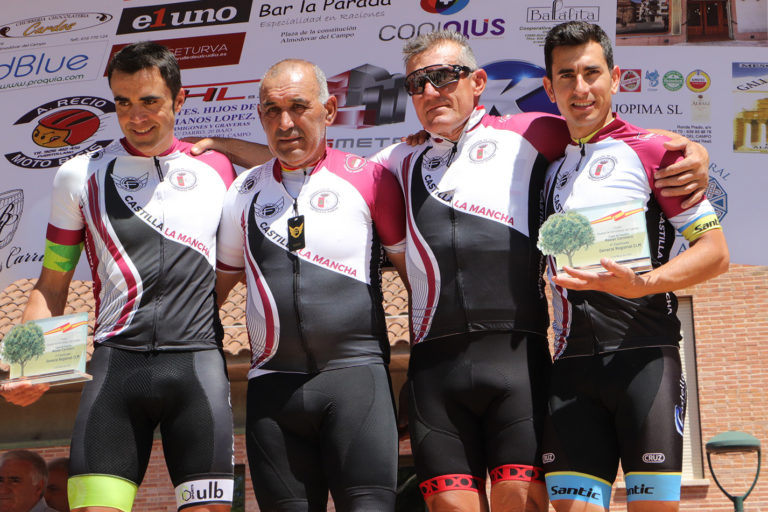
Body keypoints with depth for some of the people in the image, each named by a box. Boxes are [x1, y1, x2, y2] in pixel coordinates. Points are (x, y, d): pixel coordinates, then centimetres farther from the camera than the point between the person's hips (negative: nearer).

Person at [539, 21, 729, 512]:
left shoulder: (649, 150, 4)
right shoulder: (548, 160, 19)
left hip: (644, 355, -4)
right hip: (573, 362, 4)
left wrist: (642, 284, -16)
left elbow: (715, 251, -1)